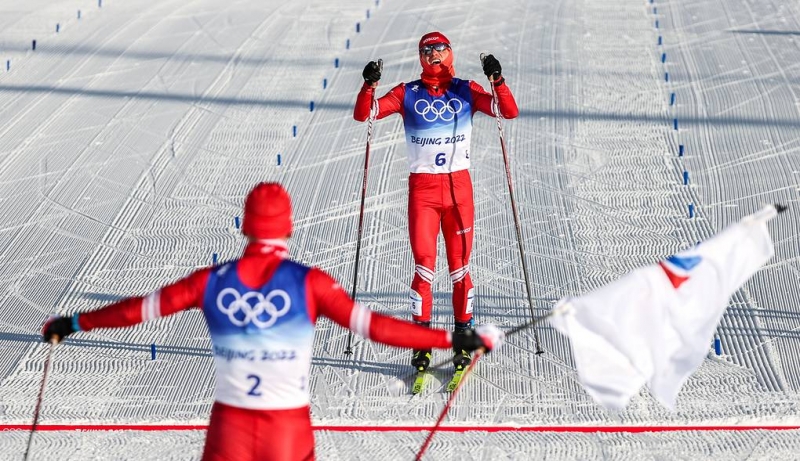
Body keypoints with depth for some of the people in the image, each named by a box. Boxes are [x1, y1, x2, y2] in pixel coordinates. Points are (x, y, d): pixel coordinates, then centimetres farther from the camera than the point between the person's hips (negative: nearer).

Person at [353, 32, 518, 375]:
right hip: (422, 187, -1)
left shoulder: (466, 91, 6)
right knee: (424, 264, -6)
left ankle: (463, 338, 12)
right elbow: (363, 114, -2)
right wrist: (369, 85, -20)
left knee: (460, 263, 4)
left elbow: (510, 112, -4)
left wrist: (498, 81, -20)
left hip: (459, 185, 1)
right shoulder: (408, 93, 5)